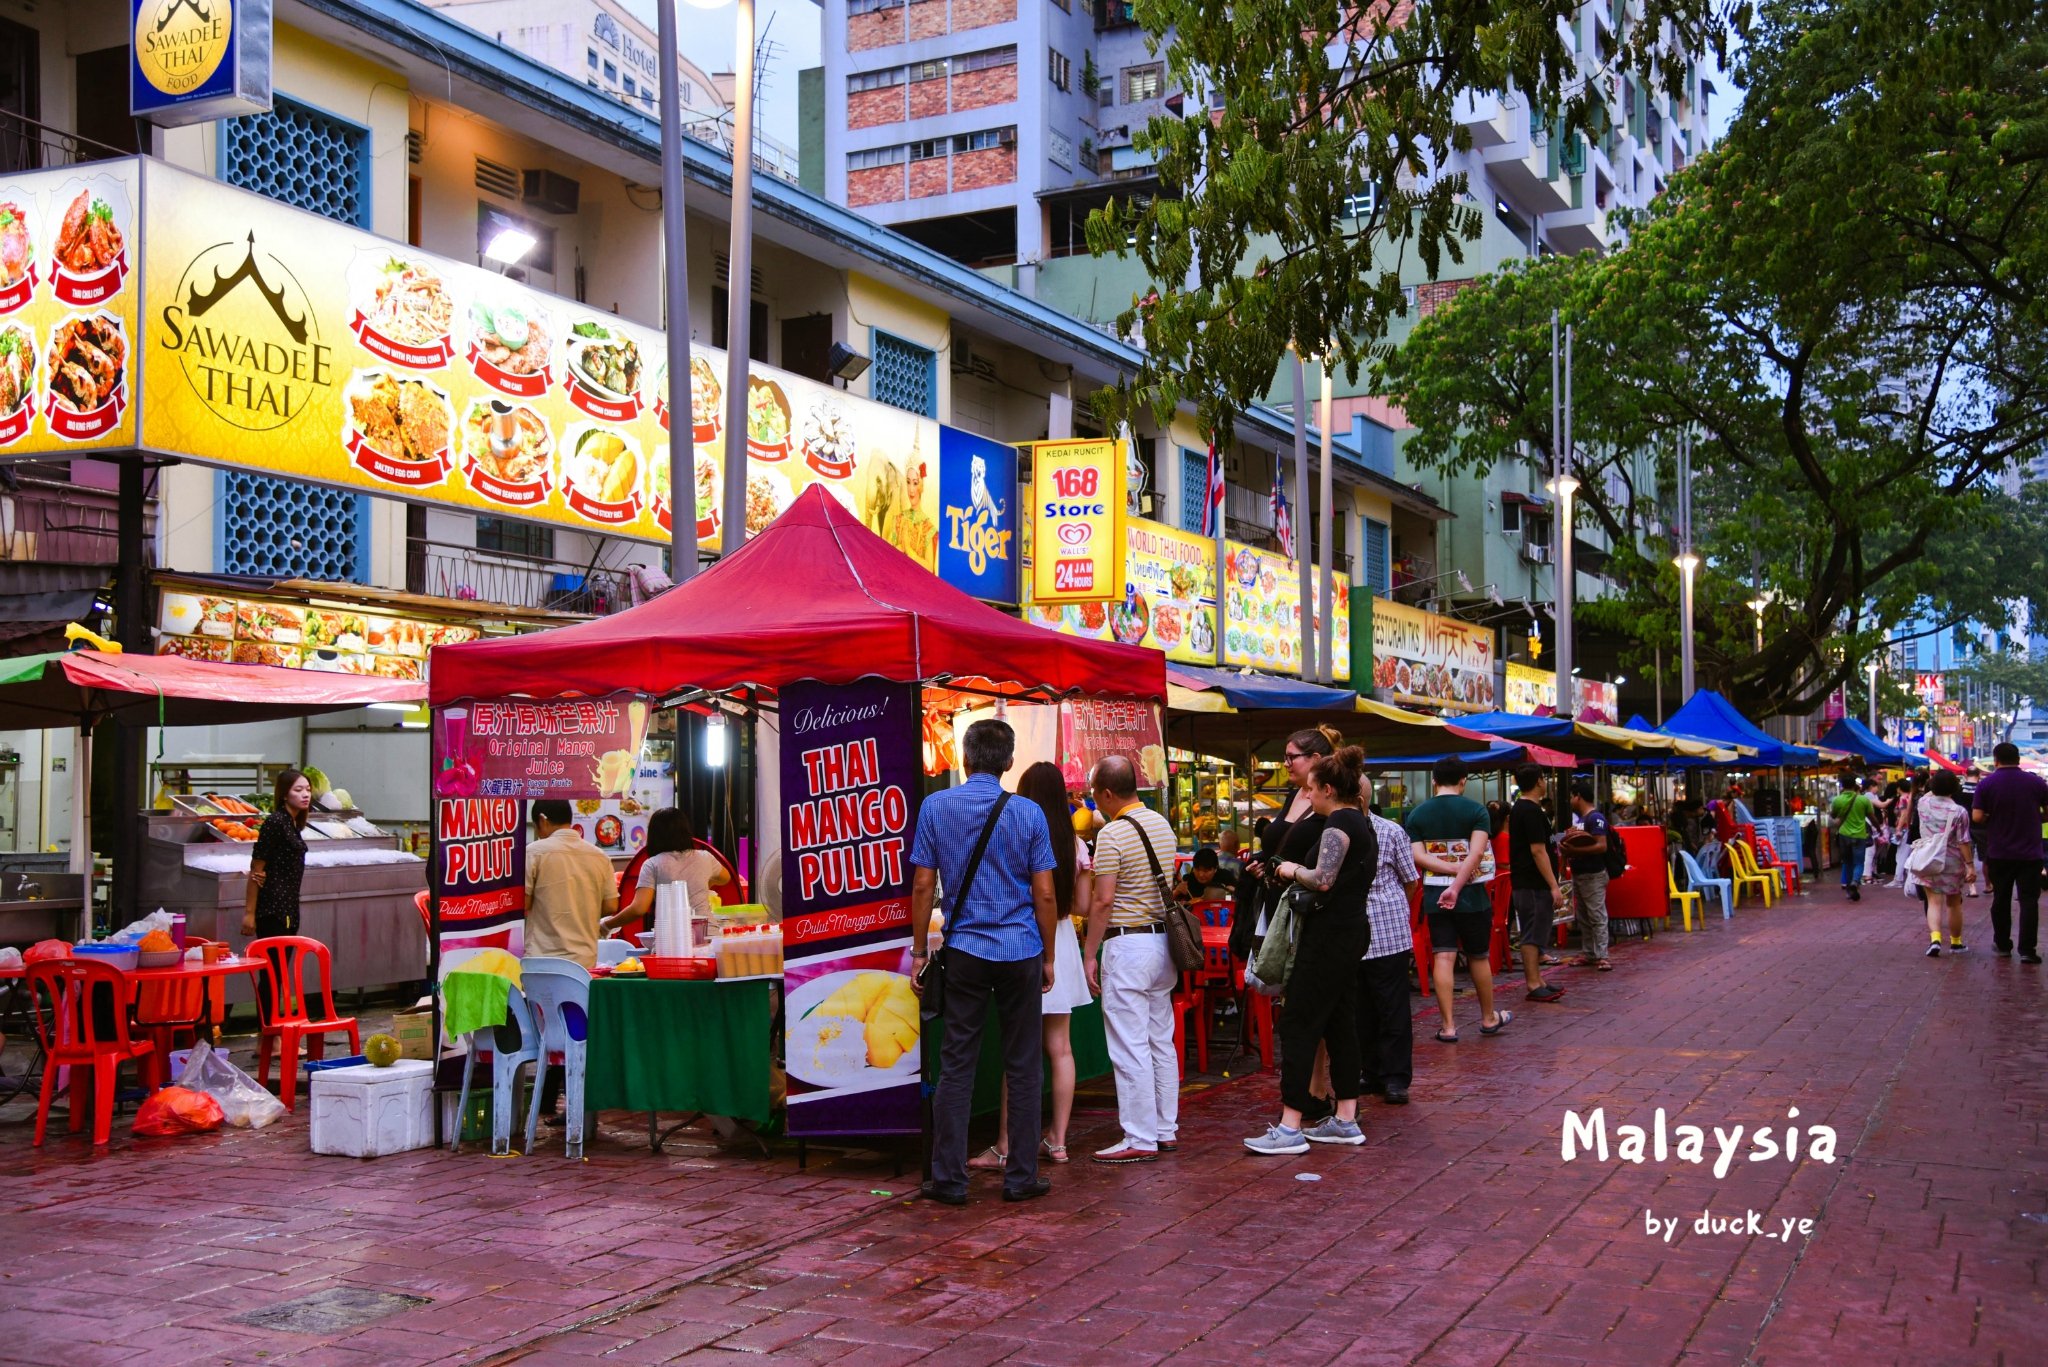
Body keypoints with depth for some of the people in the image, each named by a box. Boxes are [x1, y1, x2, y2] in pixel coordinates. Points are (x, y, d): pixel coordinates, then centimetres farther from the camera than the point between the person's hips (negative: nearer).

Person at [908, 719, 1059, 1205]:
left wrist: (918, 951, 6)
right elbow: (1044, 894, -2)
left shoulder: (935, 807, -1)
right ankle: (1021, 1176, 11)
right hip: (1020, 950, 0)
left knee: (957, 1065, 5)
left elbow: (922, 885, -1)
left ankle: (949, 1178, 7)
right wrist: (1049, 956, 8)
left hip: (964, 950, 0)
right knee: (1023, 1067, 7)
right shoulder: (1028, 813, -2)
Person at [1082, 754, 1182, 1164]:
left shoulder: (1112, 834, -16)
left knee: (1130, 1048, -3)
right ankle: (1166, 1129, 20)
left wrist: (1089, 954, -12)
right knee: (1162, 1041, 14)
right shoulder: (1161, 824, 10)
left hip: (1126, 943, -9)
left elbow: (1103, 902, -18)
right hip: (1162, 939, 9)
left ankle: (1140, 1140, -1)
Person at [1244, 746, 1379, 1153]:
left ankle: (1290, 1127, -7)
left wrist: (1293, 870, -7)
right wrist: (1296, 871, 15)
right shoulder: (1362, 822, 15)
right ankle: (1346, 1120, 17)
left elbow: (1322, 880, -25)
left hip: (1329, 935, -10)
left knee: (1298, 1025, -7)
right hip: (1352, 930, 10)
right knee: (1340, 1024, 13)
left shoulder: (1339, 822, -15)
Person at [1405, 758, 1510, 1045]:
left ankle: (1448, 1026, -1)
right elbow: (1476, 853, -18)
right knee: (1478, 957, 12)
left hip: (1434, 897, 2)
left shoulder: (1417, 814, 2)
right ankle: (1489, 1018, 27)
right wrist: (1457, 884, -21)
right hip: (1471, 894, -2)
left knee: (1443, 957, 1)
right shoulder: (1476, 811, -6)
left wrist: (1452, 869, -12)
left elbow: (1417, 855, -8)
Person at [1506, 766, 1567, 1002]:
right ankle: (1534, 985, -6)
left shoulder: (1517, 809, 15)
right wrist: (1554, 886, -20)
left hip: (1522, 882, 10)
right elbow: (1538, 851, -21)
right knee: (1533, 935, -7)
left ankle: (1536, 981, 19)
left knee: (1533, 934, 14)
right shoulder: (1532, 812, -17)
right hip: (1534, 884, -10)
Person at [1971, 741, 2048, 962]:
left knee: (2001, 899, 14)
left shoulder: (1986, 784, -7)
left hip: (1999, 853, 0)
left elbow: (1977, 817, -12)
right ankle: (2027, 950, -7)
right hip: (2030, 853, 0)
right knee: (2029, 900, 0)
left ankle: (2002, 944, 23)